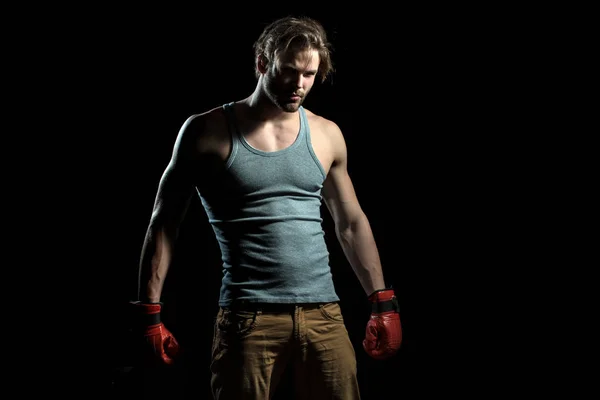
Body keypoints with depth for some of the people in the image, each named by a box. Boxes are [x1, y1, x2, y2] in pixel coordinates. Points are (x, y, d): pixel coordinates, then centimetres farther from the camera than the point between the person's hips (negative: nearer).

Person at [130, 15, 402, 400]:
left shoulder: (327, 135, 9)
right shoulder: (207, 132, -1)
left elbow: (352, 223, 16)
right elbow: (164, 225, 1)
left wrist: (384, 303, 11)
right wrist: (150, 314, -5)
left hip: (323, 313, 3)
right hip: (249, 317, -3)